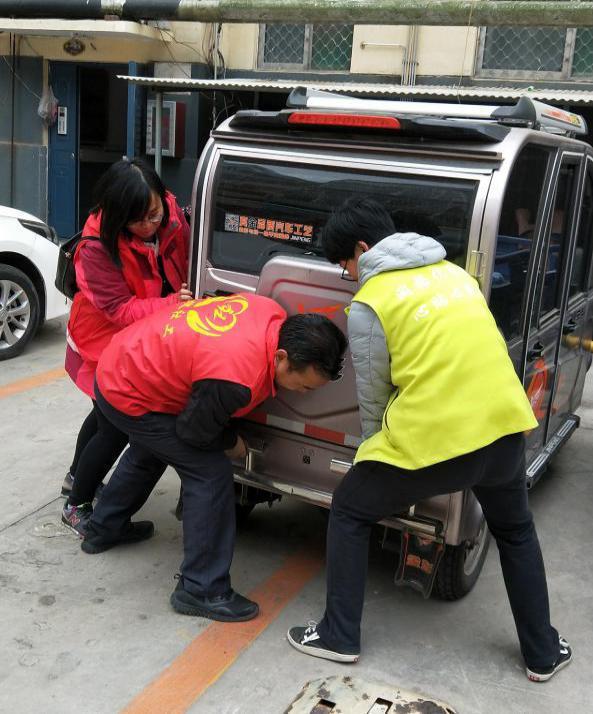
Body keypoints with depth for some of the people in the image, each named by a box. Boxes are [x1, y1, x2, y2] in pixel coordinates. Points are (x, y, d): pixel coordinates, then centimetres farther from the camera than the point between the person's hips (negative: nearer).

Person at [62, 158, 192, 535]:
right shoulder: (98, 247, -33)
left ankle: (77, 478, 51)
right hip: (106, 344, -7)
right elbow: (120, 309, -33)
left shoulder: (172, 217, -18)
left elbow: (186, 265, -1)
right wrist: (171, 304, -44)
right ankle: (76, 505, 19)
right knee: (117, 426, -4)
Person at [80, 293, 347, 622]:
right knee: (211, 475, -11)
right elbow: (194, 432, -20)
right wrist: (231, 442, 0)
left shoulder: (273, 314, -15)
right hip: (128, 398, -10)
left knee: (150, 452, 33)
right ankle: (201, 591, 1)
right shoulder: (235, 380, -38)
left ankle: (103, 529, 57)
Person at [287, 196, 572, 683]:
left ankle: (340, 637, 23)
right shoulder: (452, 272, 16)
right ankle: (543, 653, 38)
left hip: (431, 439, -6)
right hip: (504, 426, 6)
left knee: (349, 514, 18)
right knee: (516, 532, 31)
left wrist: (378, 456, 19)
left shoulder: (369, 304, -4)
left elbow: (373, 398, 1)